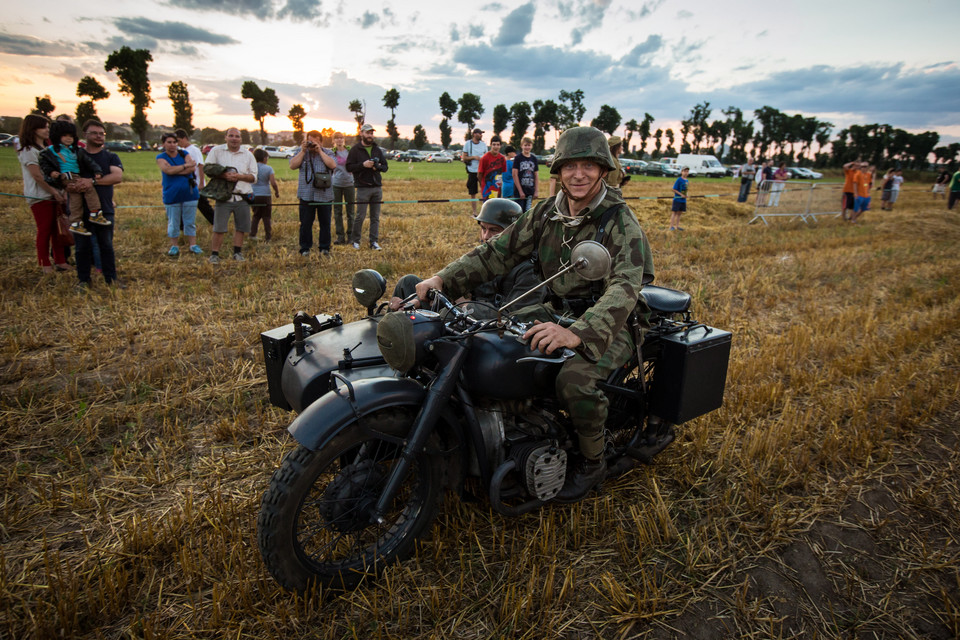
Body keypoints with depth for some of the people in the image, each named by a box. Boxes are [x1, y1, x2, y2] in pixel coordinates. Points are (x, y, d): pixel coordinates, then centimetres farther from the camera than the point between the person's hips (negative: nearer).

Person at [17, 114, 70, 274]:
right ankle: (45, 265, 4)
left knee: (57, 229, 6)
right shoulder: (28, 151, -7)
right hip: (39, 197, -7)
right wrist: (53, 191, -12)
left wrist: (61, 191, 6)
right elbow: (37, 176, -13)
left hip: (54, 195, 7)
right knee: (44, 230, -4)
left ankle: (60, 261, 13)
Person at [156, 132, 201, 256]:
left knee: (190, 222, 6)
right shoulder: (161, 157, 2)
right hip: (171, 195, -1)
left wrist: (175, 171, -15)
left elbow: (193, 168, -10)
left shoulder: (184, 154, 6)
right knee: (173, 223, 5)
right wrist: (185, 166, -11)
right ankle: (174, 246, 17)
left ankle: (192, 245, 15)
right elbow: (168, 170, -17)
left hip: (189, 193, 1)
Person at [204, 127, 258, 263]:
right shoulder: (217, 151, 5)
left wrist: (239, 176, -12)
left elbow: (254, 177, 5)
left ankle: (237, 253, 21)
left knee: (240, 227, 8)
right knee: (219, 228, -3)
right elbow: (207, 168, 1)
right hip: (223, 196, -2)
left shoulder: (248, 155, 9)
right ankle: (214, 254, 5)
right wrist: (224, 175, -14)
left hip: (242, 197, 2)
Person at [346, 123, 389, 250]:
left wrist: (378, 167, -6)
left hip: (377, 187, 5)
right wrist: (363, 165, -17)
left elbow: (385, 166, 15)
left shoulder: (377, 149, 14)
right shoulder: (355, 149, 1)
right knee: (360, 216, -2)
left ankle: (374, 242, 12)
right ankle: (355, 240, 13)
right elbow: (349, 167, -5)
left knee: (375, 216, 6)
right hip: (363, 188, -4)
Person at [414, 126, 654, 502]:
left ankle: (592, 462, -3)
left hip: (610, 324, -6)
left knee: (574, 378, -35)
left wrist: (577, 334, -50)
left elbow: (624, 288, -32)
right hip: (557, 311, 7)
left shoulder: (621, 223, -17)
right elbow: (498, 251, 2)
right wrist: (444, 278, -13)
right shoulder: (547, 212, 3)